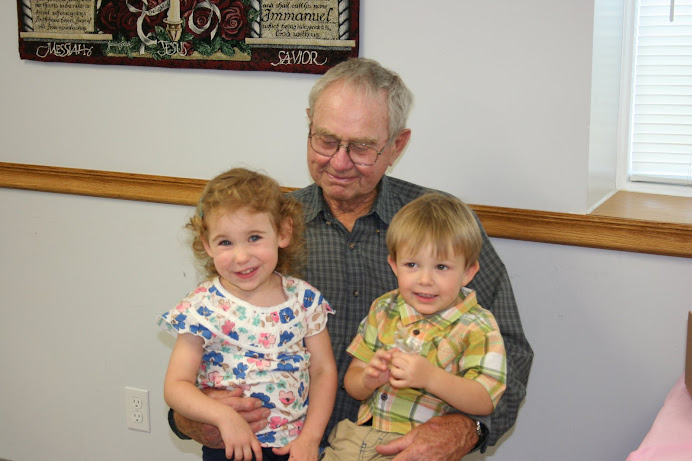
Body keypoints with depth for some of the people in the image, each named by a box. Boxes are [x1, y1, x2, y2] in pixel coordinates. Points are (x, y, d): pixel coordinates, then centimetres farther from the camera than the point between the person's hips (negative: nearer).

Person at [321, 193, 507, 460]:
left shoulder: (478, 327, -3)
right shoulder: (383, 310, 11)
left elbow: (485, 402, -13)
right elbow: (351, 385, 12)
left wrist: (430, 377, -27)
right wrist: (368, 380, -13)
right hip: (360, 437, 4)